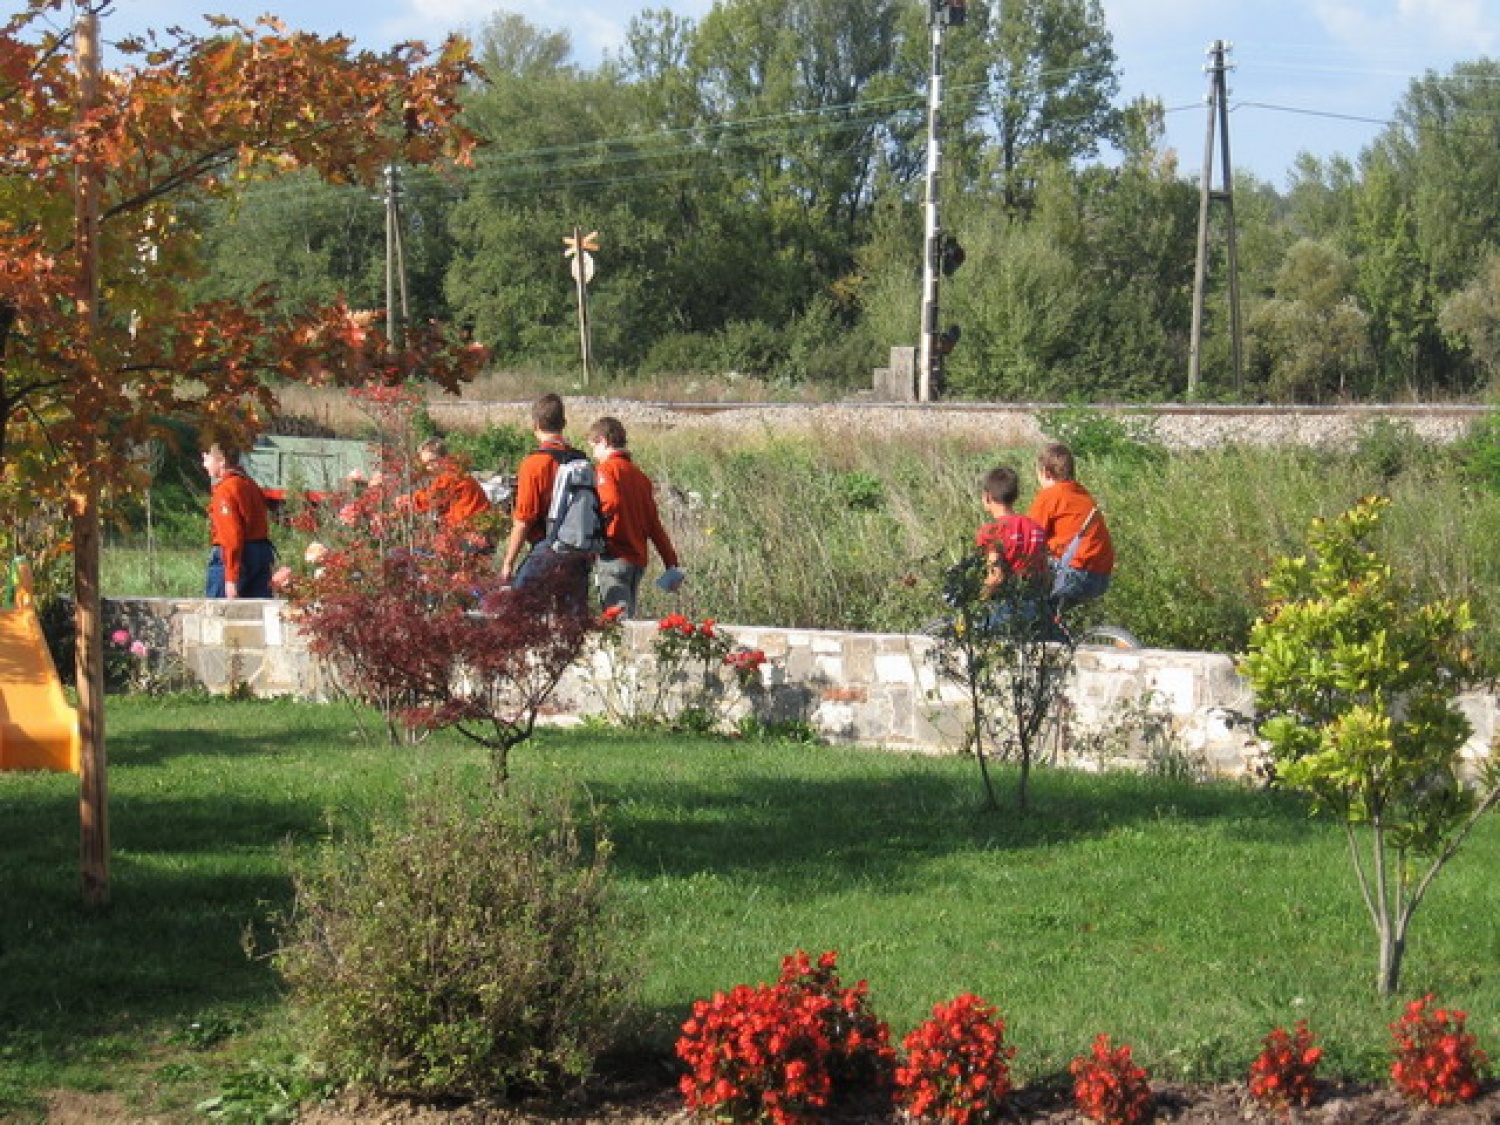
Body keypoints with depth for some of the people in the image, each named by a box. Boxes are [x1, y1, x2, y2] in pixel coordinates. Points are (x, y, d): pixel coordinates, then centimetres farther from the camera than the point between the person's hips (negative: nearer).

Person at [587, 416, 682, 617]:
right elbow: (654, 523, 14)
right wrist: (671, 563, 15)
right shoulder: (639, 474, 16)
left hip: (614, 558, -7)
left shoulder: (607, 468, -5)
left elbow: (611, 503, -24)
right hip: (638, 559, 7)